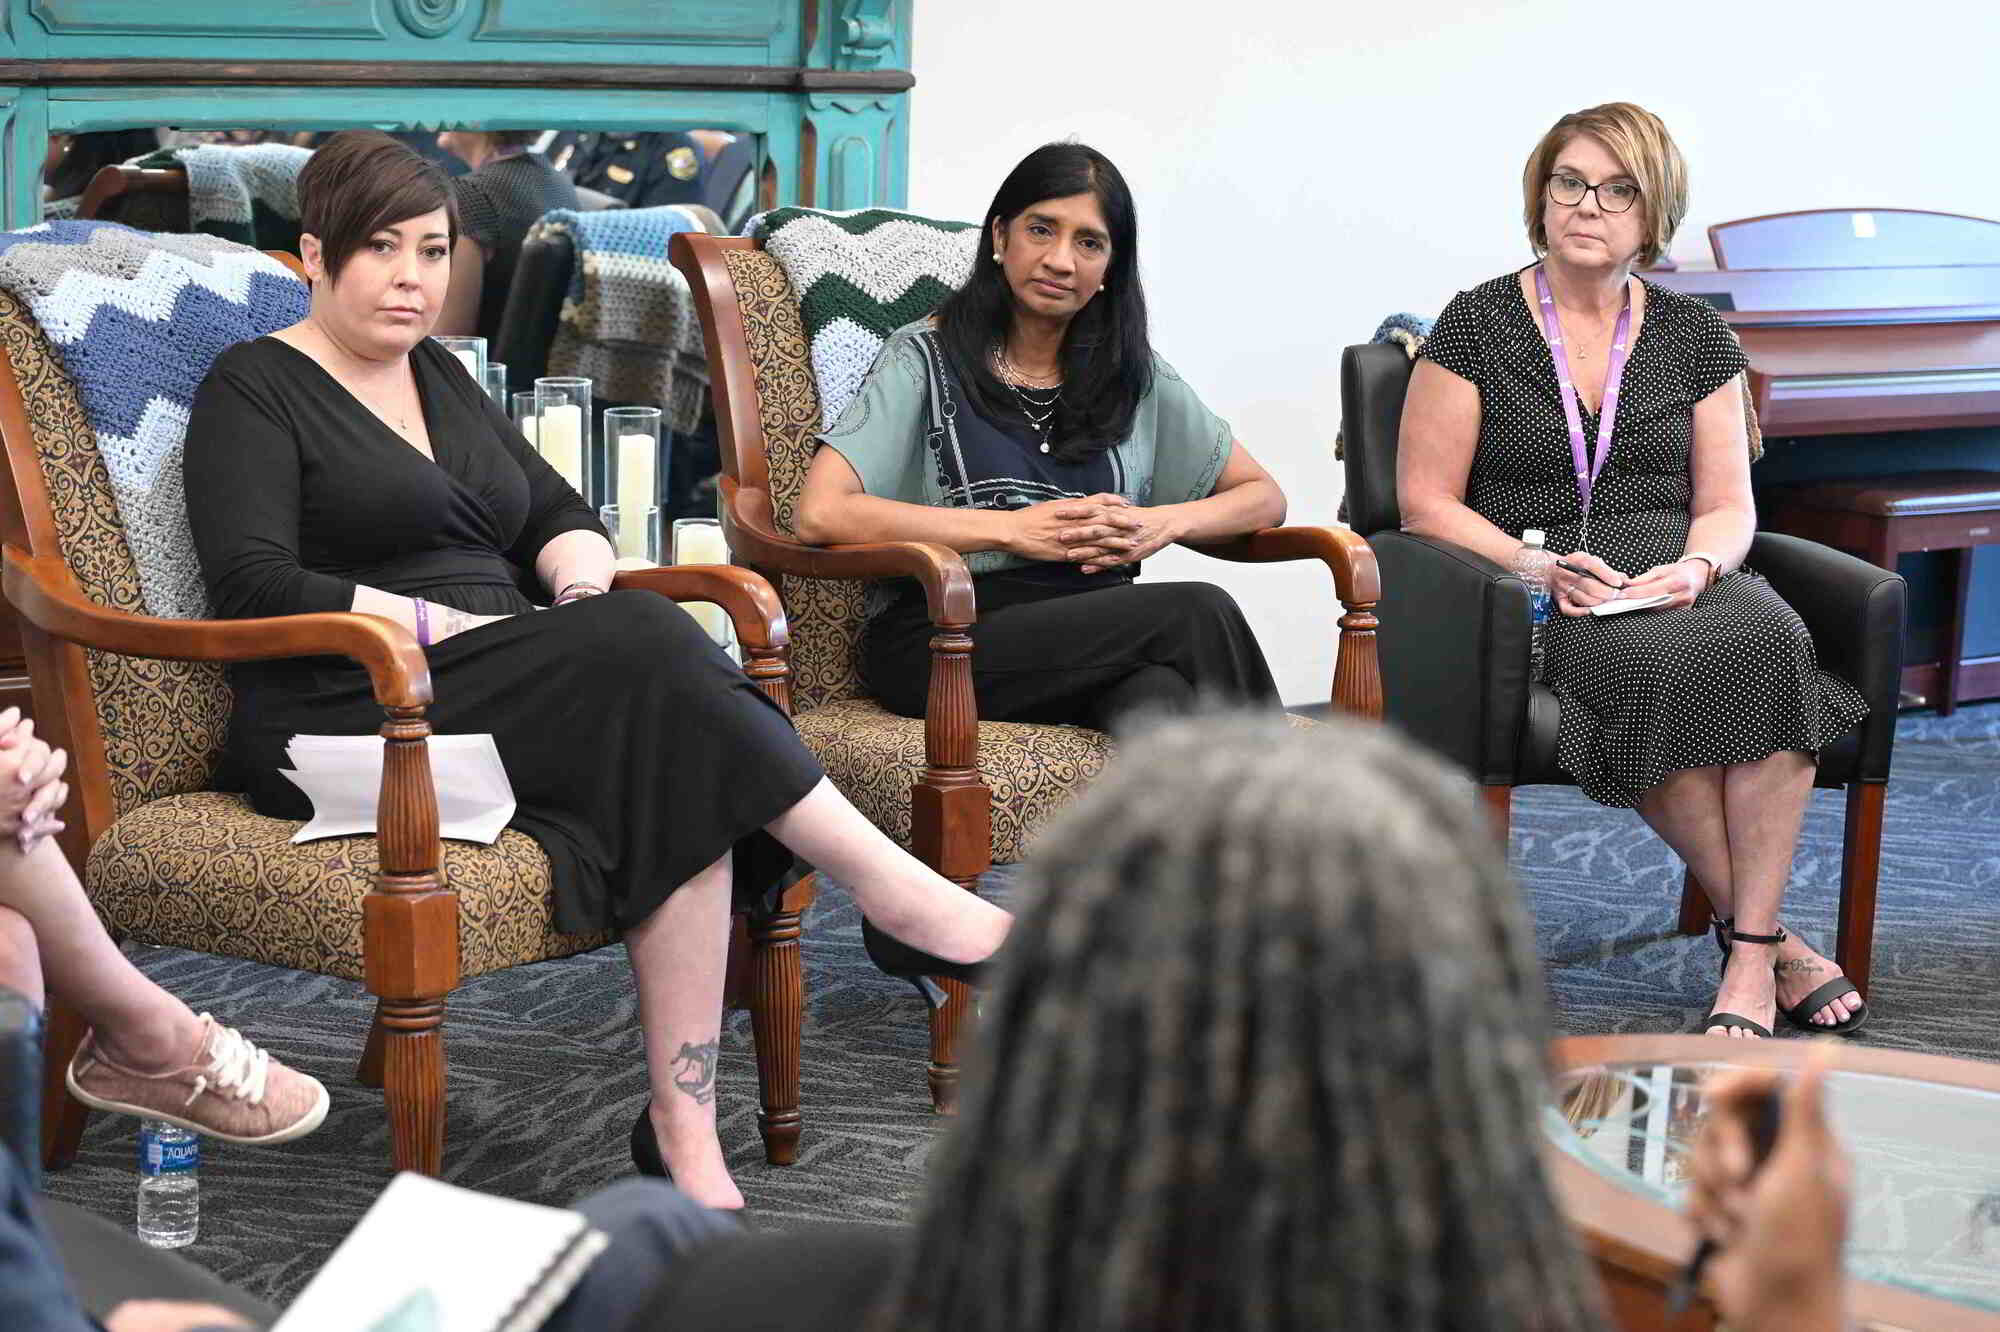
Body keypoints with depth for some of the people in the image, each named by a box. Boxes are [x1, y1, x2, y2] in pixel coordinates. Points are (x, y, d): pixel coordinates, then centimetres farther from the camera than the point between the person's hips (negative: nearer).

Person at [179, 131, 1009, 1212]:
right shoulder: (255, 388, 3)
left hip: (497, 695, 6)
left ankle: (685, 1131, -35)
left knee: (682, 767, -29)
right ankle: (896, 893, -29)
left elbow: (561, 517, 25)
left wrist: (581, 589, 1)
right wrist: (450, 624, -17)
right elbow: (257, 588, -11)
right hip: (347, 729, -6)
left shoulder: (438, 377, 25)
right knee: (646, 651, -31)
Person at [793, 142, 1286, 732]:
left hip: (1096, 642, 4)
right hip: (942, 645, -4)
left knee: (1155, 694, -36)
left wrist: (1162, 524, -1)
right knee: (1200, 611, -28)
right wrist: (1014, 529, -11)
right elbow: (820, 514, -9)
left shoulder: (1133, 375, 18)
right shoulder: (927, 357, 4)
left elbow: (1264, 497, 22)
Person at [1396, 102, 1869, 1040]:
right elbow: (1426, 503, 1)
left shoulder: (1693, 335, 15)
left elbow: (1728, 505, 13)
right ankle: (1768, 936, -22)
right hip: (1535, 587, -3)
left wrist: (1698, 566, -11)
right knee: (1666, 666, -36)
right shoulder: (1480, 324, 5)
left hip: (1676, 570, 3)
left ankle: (1748, 958, -31)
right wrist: (1542, 566, -14)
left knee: (1771, 639, -33)